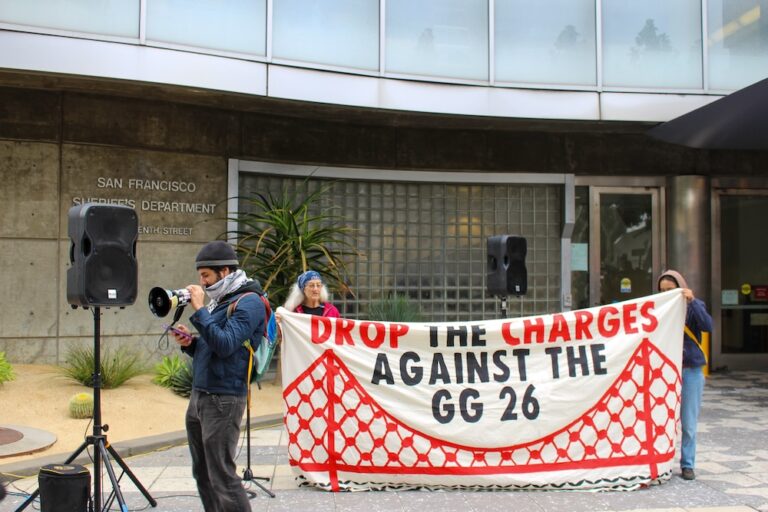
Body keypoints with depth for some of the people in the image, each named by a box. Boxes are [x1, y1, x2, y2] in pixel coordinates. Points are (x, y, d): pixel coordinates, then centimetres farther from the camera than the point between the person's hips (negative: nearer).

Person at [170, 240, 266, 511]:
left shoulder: (248, 302, -10)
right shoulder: (220, 300, 16)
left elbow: (225, 345, -22)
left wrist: (199, 310, -19)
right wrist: (190, 343, 3)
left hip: (223, 400, -9)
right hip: (199, 396, 9)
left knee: (222, 477, -8)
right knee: (202, 474, 13)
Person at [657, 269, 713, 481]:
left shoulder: (694, 306, -1)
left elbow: (708, 326, -19)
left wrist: (692, 301, -26)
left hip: (691, 370, -1)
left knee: (688, 422, 5)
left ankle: (687, 464, 15)